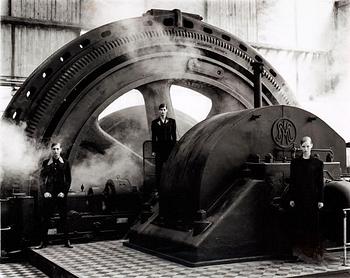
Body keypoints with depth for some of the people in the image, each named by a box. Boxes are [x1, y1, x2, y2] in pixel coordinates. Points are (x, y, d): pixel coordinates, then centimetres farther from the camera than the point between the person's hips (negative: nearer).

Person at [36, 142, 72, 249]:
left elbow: (68, 179, 6)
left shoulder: (65, 163, 7)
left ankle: (66, 241, 8)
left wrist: (64, 192, -6)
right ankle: (43, 242, 7)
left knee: (64, 218, 2)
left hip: (61, 194, 0)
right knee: (45, 218, 0)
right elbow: (42, 178, 3)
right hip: (48, 194, 0)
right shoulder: (46, 163, 6)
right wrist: (44, 192, -10)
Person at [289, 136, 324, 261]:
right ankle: (300, 251, 11)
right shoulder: (295, 162, 6)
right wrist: (292, 198, 1)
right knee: (299, 224, 2)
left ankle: (313, 251, 10)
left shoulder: (318, 163, 1)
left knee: (313, 224, 1)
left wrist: (320, 199, -3)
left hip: (313, 198, -1)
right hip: (299, 197, 1)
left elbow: (320, 182, 1)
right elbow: (292, 181, 6)